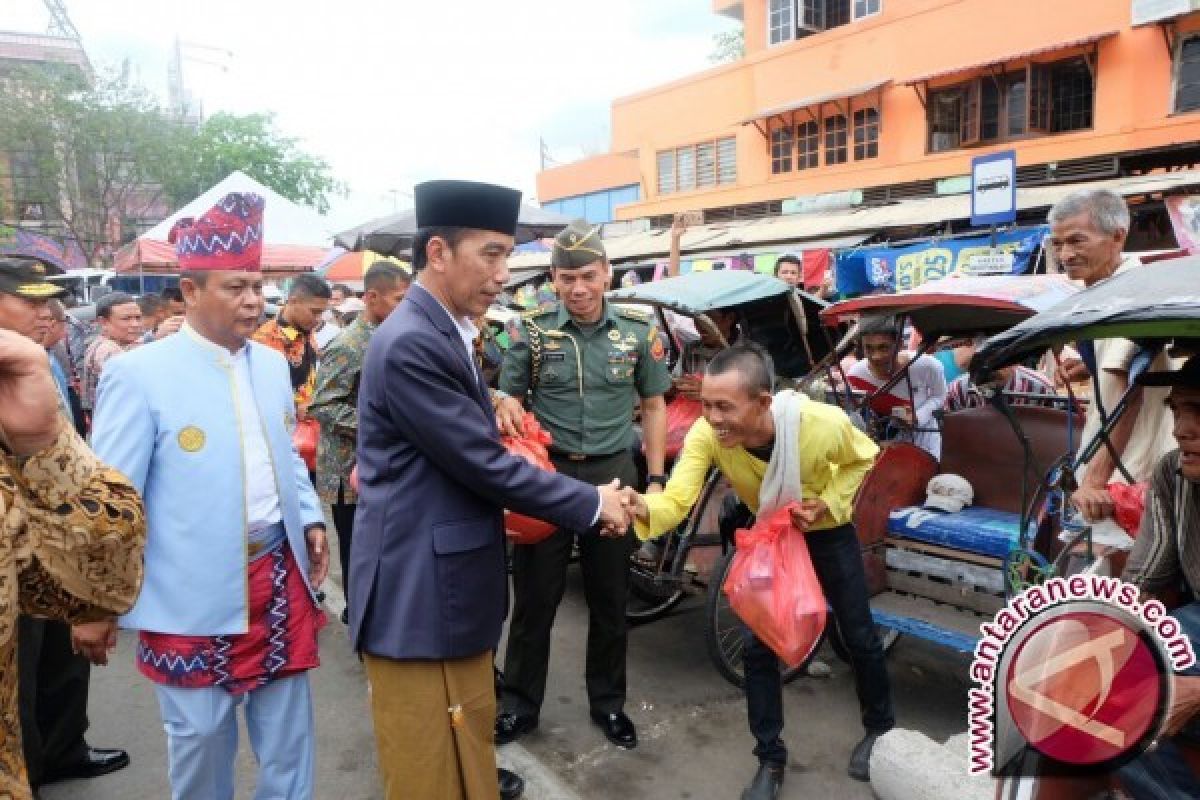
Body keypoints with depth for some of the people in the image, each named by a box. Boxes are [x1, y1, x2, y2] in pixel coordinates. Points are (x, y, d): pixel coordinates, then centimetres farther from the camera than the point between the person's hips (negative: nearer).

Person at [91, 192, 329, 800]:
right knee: (200, 741, 15)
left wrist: (311, 519, 5)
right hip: (194, 596, -4)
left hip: (280, 577, 5)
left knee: (288, 733, 18)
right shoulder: (137, 375, -12)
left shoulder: (272, 364, 6)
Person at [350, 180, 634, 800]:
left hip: (447, 582, 10)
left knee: (467, 738, 24)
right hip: (418, 592, -9)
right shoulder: (411, 343, -22)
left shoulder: (440, 333, 10)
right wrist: (592, 504, -11)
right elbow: (484, 465, -21)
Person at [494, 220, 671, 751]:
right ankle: (520, 704, 27)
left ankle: (608, 702, 33)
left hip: (613, 473, 1)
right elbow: (510, 395, 6)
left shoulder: (638, 330, -1)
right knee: (534, 596, 9)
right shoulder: (533, 330, -3)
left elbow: (653, 405, 7)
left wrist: (656, 478, 1)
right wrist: (508, 409, -18)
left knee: (610, 598, 13)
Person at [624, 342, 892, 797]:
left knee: (859, 637, 12)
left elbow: (862, 458, -14)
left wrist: (828, 503, -27)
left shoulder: (824, 424, -37)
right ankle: (771, 760, 21)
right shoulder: (706, 434, -35)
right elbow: (676, 500, -42)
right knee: (757, 645, -1)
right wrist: (643, 509, -63)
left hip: (828, 531, -1)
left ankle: (879, 729, 41)